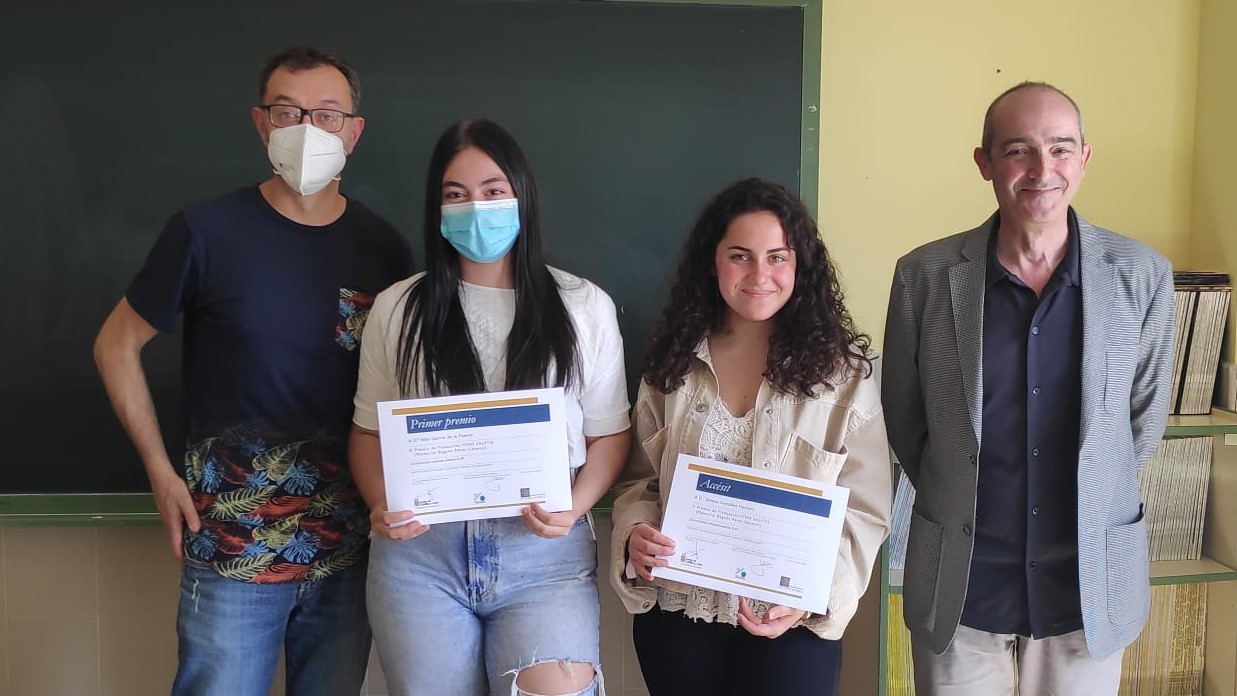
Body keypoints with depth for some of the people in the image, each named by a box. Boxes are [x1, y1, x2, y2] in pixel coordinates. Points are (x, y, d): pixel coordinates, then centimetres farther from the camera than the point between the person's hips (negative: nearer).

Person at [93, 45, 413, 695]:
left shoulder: (383, 248, 1)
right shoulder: (207, 231, -7)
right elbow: (117, 345, 3)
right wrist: (160, 471, -3)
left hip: (347, 547, 3)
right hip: (232, 549, -3)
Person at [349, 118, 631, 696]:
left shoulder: (584, 307, 4)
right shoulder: (397, 310, 7)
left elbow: (609, 434, 6)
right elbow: (369, 431, 12)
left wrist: (574, 507, -11)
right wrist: (381, 507, -6)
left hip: (544, 549, -1)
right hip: (420, 549, 2)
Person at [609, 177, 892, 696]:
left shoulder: (844, 368, -6)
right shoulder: (673, 362, 3)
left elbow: (864, 509, -7)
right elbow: (639, 481, 6)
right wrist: (635, 534, -15)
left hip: (790, 623, -2)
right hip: (676, 616, 3)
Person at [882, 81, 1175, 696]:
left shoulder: (1142, 276, -5)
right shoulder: (924, 276, -8)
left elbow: (1146, 415, 7)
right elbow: (903, 419, 3)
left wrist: (1093, 500, 12)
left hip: (1092, 587, 1)